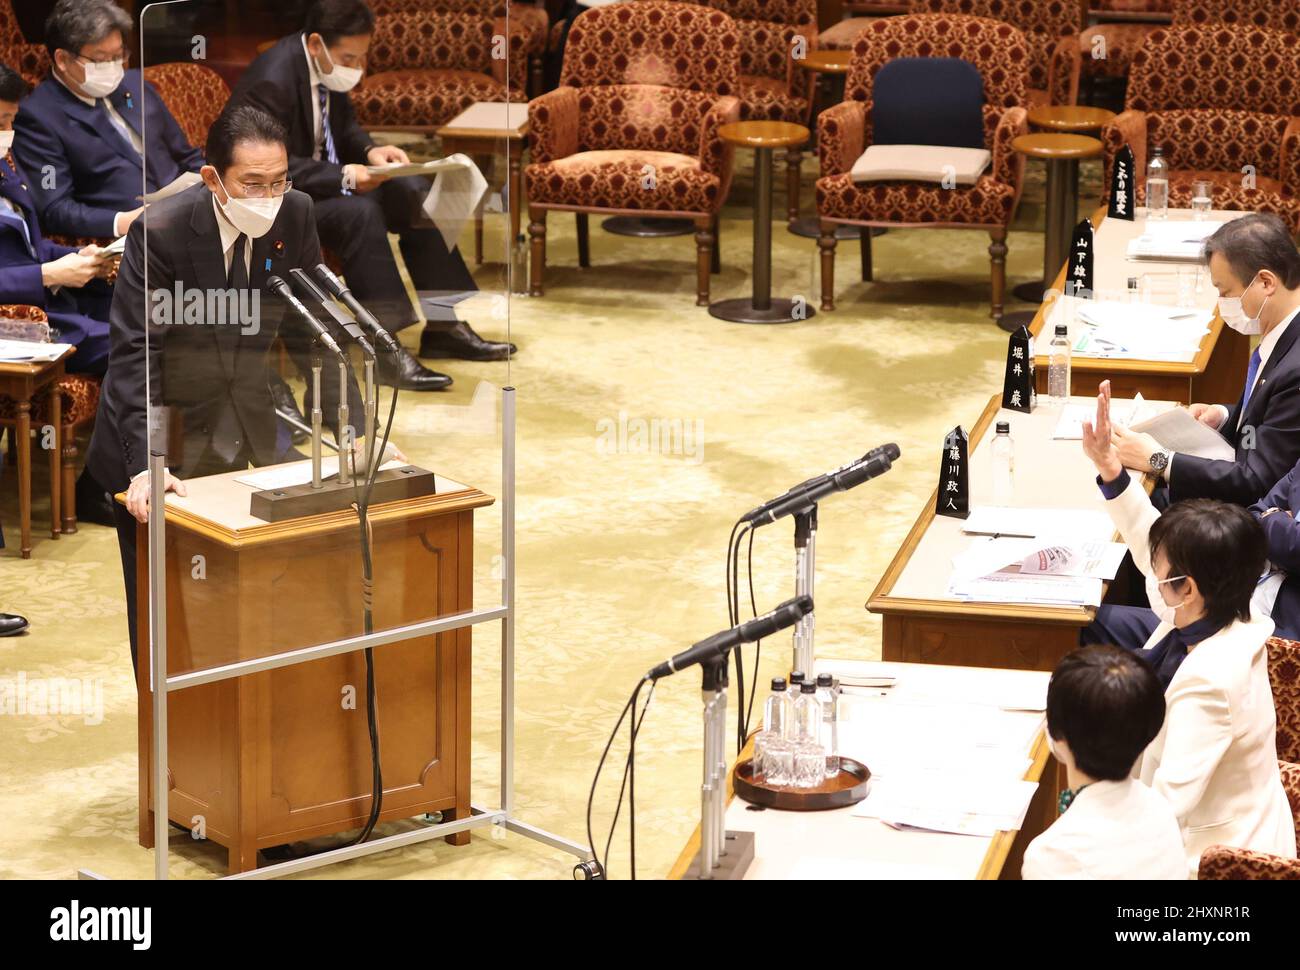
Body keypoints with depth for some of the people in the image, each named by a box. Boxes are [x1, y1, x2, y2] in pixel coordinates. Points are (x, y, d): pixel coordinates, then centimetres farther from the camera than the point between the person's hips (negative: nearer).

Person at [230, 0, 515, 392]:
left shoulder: (328, 67, -1)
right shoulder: (271, 80, -27)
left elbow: (344, 125, 16)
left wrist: (369, 150, -5)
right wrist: (342, 177, -32)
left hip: (323, 180, 9)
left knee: (415, 193, -3)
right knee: (358, 212, -33)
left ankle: (443, 326, 2)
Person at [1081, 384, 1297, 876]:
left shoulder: (1208, 682, -35)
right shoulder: (1226, 619, -9)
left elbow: (1170, 800, -37)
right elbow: (1151, 539, 7)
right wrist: (1112, 472, 0)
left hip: (1214, 853, -9)